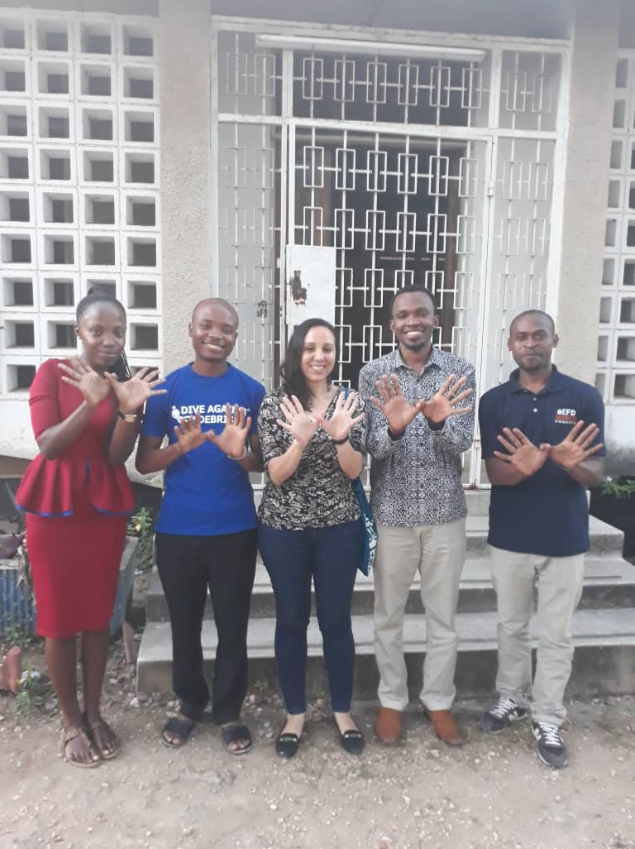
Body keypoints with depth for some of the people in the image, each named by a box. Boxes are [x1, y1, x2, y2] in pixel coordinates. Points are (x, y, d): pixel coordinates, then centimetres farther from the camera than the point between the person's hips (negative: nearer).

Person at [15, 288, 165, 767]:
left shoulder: (127, 384, 2)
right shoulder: (52, 372, -4)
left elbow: (118, 456, -7)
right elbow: (47, 445, -13)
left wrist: (129, 410, -25)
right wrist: (90, 404, -28)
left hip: (106, 508, 3)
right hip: (54, 508, -2)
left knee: (98, 616, 10)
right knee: (59, 619, 6)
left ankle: (94, 713, 27)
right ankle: (70, 721, 23)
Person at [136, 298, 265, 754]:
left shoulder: (251, 391, -2)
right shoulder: (167, 388, -1)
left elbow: (262, 464, -1)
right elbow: (144, 462, -1)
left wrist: (240, 453, -23)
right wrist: (181, 447, -20)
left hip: (235, 529, -1)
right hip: (177, 529, 1)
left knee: (233, 624, 11)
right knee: (184, 623, 16)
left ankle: (230, 710, 31)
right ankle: (190, 702, 39)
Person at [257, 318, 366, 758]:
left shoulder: (350, 402, -1)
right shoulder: (275, 403, -4)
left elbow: (354, 470, -7)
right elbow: (276, 473, -10)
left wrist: (339, 437, -27)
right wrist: (301, 439, -28)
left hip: (339, 527, 1)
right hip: (283, 529, 0)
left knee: (337, 620, 10)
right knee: (291, 620, 12)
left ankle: (343, 710, 31)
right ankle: (295, 713, 31)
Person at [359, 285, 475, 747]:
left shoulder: (460, 371, -3)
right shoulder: (374, 374, -5)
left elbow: (462, 443, -11)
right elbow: (375, 448, -12)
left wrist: (438, 422, -34)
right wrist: (394, 428, -34)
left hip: (445, 511, 1)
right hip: (392, 511, 0)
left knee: (444, 617, 15)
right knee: (389, 616, 14)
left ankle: (439, 700, 35)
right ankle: (392, 700, 34)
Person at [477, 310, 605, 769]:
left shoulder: (585, 397, -5)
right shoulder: (494, 401, -2)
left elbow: (596, 474, -6)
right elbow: (494, 472, -8)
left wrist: (573, 465, -29)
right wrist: (523, 469, -30)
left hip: (565, 538, -1)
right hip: (509, 536, 1)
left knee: (557, 635, 11)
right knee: (512, 626, 18)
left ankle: (548, 720, 28)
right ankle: (511, 698, 38)